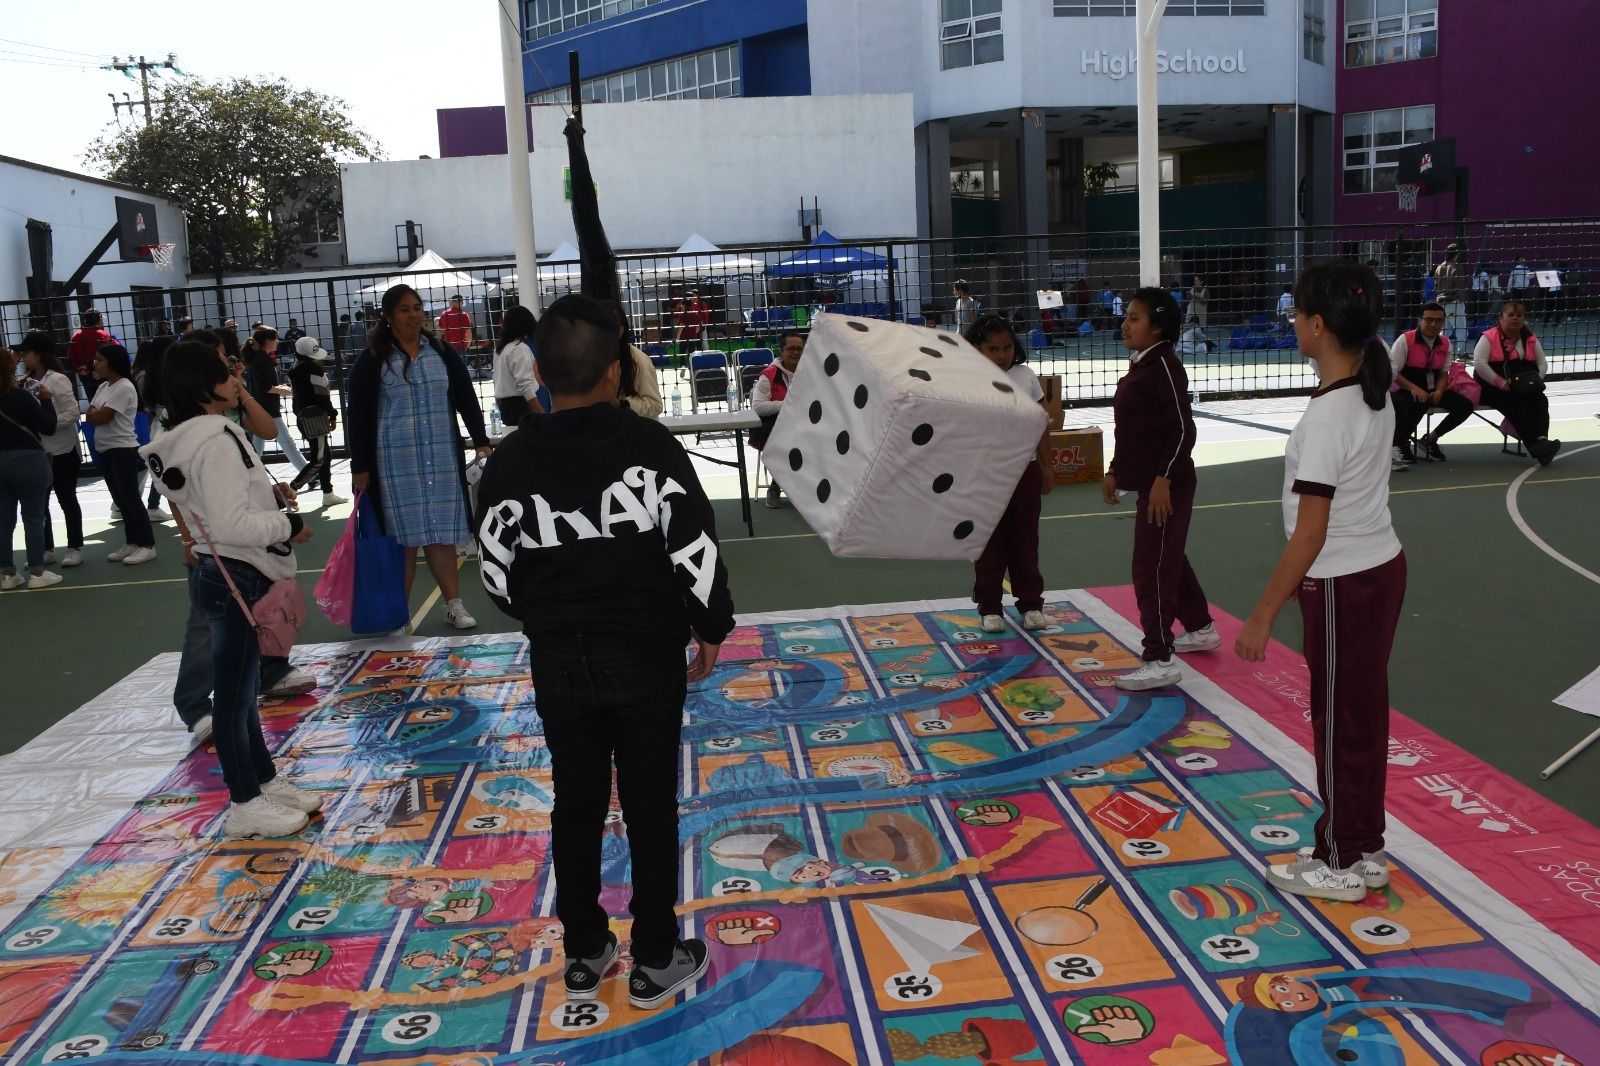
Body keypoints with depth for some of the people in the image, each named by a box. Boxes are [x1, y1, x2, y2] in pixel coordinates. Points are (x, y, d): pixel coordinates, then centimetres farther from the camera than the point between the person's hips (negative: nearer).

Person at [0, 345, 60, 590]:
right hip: (28, 461, -6)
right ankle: (36, 573, 3)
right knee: (33, 518, 1)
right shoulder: (21, 397, -15)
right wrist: (46, 399, 0)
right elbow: (49, 427, -11)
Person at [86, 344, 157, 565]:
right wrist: (98, 412, -9)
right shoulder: (103, 387, 14)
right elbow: (90, 416, 10)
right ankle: (132, 543, 18)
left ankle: (147, 545, -2)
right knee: (120, 499, 11)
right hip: (104, 450, 9)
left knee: (130, 498, -7)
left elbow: (100, 418, -17)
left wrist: (96, 412, 4)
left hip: (123, 450, -9)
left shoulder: (124, 387, -14)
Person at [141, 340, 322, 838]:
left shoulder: (185, 439, 12)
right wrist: (289, 525, -13)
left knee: (242, 689, 19)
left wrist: (270, 495, 9)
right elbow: (232, 525, -25)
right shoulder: (216, 439, -20)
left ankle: (267, 781, 32)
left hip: (225, 574, 11)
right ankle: (245, 805, 12)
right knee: (234, 694, 1)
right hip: (238, 577, -10)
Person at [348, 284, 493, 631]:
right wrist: (359, 466, -4)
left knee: (441, 533, 5)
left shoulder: (443, 353, 8)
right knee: (403, 536, 1)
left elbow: (467, 399, 8)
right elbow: (358, 416, -1)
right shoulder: (371, 360, -1)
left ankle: (454, 605, 9)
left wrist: (481, 441, -2)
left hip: (442, 457, 2)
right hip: (395, 460, -2)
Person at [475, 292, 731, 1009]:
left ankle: (583, 955, 28)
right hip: (645, 655, -2)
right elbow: (694, 549, -15)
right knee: (650, 808, 10)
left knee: (575, 805, 16)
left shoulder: (510, 461, -5)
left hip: (557, 661, 3)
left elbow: (497, 572, 1)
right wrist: (711, 627, 1)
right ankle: (657, 962, 21)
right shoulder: (649, 445, -14)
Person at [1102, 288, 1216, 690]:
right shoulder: (1139, 367, 12)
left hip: (1167, 485, -10)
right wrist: (1116, 471, 21)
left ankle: (1160, 661, -3)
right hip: (1149, 482, 10)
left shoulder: (1165, 366, -17)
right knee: (1169, 559, 22)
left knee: (1151, 568, -8)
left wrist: (1164, 478, -25)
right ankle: (1201, 629, 40)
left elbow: (1182, 429, -21)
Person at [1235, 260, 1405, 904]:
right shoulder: (1375, 395, 3)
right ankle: (1367, 852, 30)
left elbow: (1310, 535, -22)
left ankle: (1340, 865, 21)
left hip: (1342, 586, -8)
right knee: (1364, 717, 17)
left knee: (1339, 723, 5)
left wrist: (1263, 615, -16)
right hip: (1382, 568, 9)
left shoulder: (1326, 417, -23)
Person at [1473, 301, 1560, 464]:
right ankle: (1534, 445, -40)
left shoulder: (1530, 339, 10)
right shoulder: (1489, 337, -7)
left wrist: (1536, 381, -7)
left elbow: (1542, 363, 14)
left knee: (1540, 401, -24)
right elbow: (1479, 363, -18)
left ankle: (1540, 440, -41)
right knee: (1516, 404, -32)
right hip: (1493, 388, -5)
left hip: (1525, 389, 5)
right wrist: (1501, 383, -23)